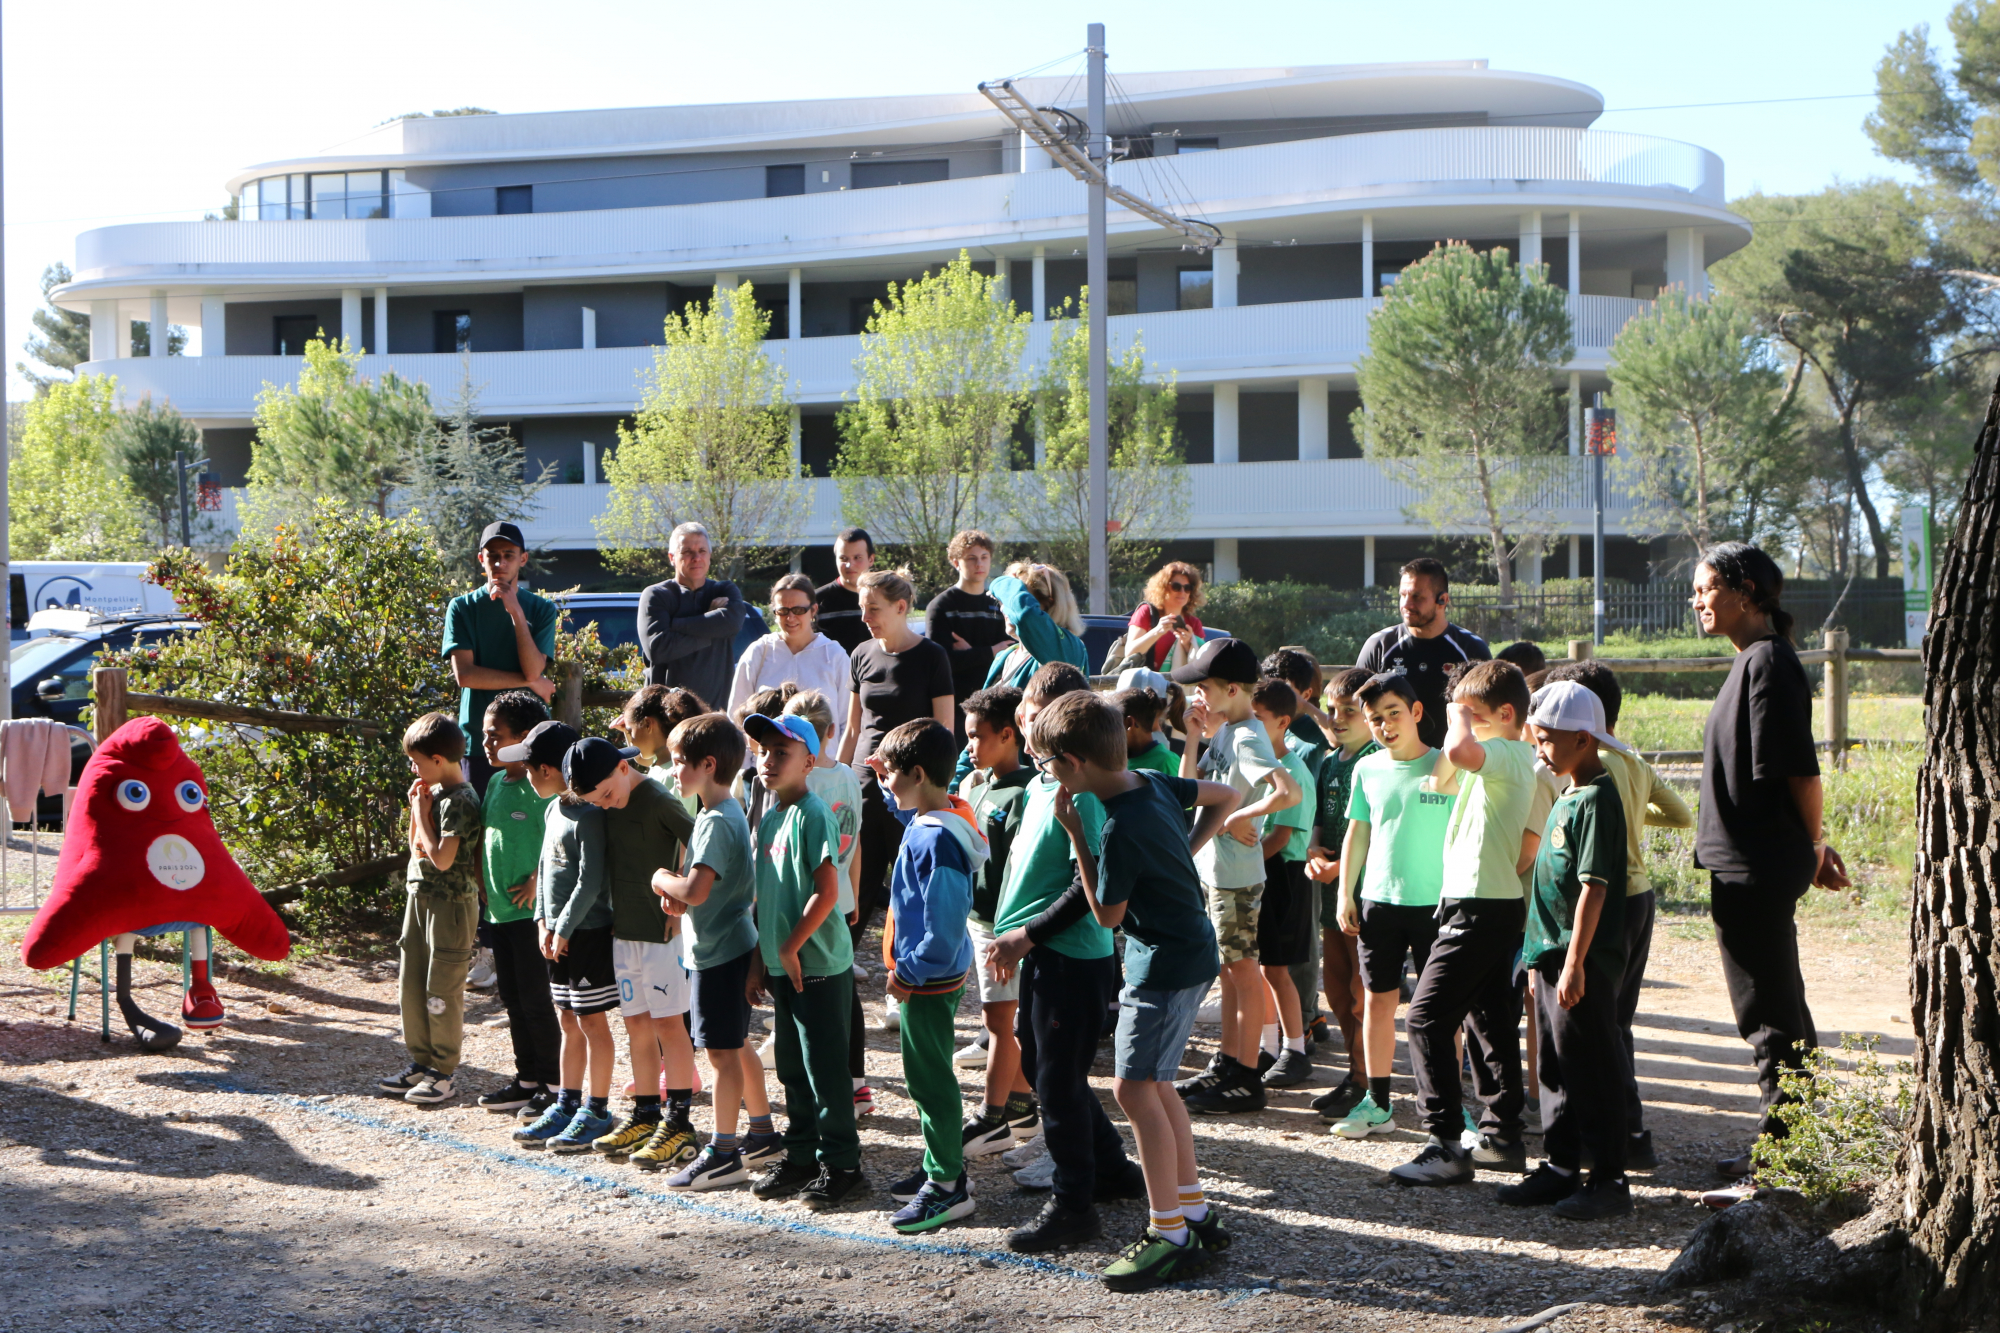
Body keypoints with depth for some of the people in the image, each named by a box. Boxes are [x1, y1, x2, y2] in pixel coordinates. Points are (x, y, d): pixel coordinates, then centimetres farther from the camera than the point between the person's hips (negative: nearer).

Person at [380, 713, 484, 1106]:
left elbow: (442, 858, -25)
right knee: (412, 985, 13)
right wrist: (415, 809, 3)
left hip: (450, 905, -9)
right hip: (421, 899, 9)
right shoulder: (433, 792, 10)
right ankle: (420, 1063, 24)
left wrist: (422, 813, -14)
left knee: (441, 992, -3)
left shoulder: (460, 801, -18)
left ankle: (443, 1073, 6)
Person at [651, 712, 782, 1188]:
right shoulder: (726, 812, 11)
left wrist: (661, 880, -11)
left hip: (719, 953, -10)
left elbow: (695, 890, -31)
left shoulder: (717, 822, -21)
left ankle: (723, 1155, 1)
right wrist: (677, 893, 2)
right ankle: (763, 1133, 29)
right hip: (732, 946, 10)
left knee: (723, 1053, -4)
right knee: (737, 1046, 19)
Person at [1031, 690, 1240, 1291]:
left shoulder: (1122, 827, -24)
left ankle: (1170, 1236, -5)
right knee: (1154, 1084, 16)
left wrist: (1075, 835, -12)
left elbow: (1107, 914, -13)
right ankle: (1196, 1212, 23)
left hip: (1166, 965, -10)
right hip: (1188, 951, 10)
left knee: (1134, 1088, -7)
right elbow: (1225, 796, 17)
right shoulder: (1151, 784, 2)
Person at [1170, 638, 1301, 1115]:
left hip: (1236, 877, -9)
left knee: (1243, 972, -2)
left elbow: (1290, 792, -34)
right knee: (1228, 972, 17)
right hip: (1212, 872, 9)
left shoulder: (1248, 739, -20)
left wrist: (1240, 817, -23)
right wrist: (1194, 737, 4)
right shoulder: (1222, 732, 9)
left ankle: (1247, 1080, 5)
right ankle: (1226, 1065, 26)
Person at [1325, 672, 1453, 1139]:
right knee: (1377, 1000, 7)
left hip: (1435, 903, -4)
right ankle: (1377, 1103, 16)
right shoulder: (1368, 769, 6)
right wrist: (1345, 893, 10)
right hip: (1377, 900, 4)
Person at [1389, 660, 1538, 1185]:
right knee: (1491, 1020, 15)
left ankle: (1447, 1145, -10)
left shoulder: (1508, 754, -16)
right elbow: (1440, 778, 22)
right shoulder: (1504, 760, 14)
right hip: (1498, 906, 11)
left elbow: (1459, 751, -36)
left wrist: (1463, 717, -21)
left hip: (1480, 909, -11)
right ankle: (1502, 1137, 21)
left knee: (1426, 1018, -9)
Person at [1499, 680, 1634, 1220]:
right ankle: (1560, 1168, 23)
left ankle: (1610, 1180, 3)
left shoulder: (1596, 800, -15)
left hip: (1585, 962, -10)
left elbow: (1593, 887, -20)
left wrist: (1575, 963, -22)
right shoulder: (1567, 798, 14)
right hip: (1551, 955, 10)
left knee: (1593, 1069, -3)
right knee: (1556, 1068, 14)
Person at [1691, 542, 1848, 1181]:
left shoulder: (1768, 662, -16)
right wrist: (1815, 846, 17)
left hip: (1756, 869, -10)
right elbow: (1793, 772, 20)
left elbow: (1797, 770, -18)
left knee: (1770, 1014, -3)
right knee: (1780, 1011, 16)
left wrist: (1813, 847, -6)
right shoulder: (1755, 661, 15)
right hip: (1746, 866, 10)